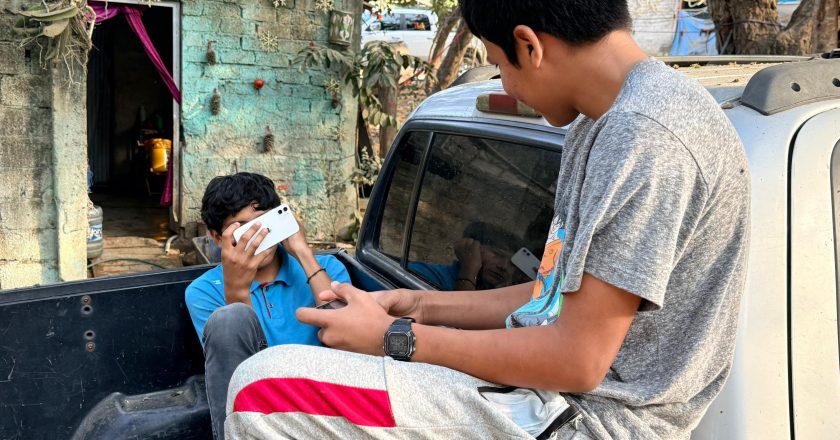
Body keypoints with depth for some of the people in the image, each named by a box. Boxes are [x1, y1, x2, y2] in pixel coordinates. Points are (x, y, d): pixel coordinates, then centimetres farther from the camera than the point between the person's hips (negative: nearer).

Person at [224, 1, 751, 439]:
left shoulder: (648, 134, -22)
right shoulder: (603, 126, 10)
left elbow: (577, 360, -23)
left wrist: (395, 338, -13)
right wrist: (425, 306, 10)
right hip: (555, 393, 10)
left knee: (262, 388, -19)